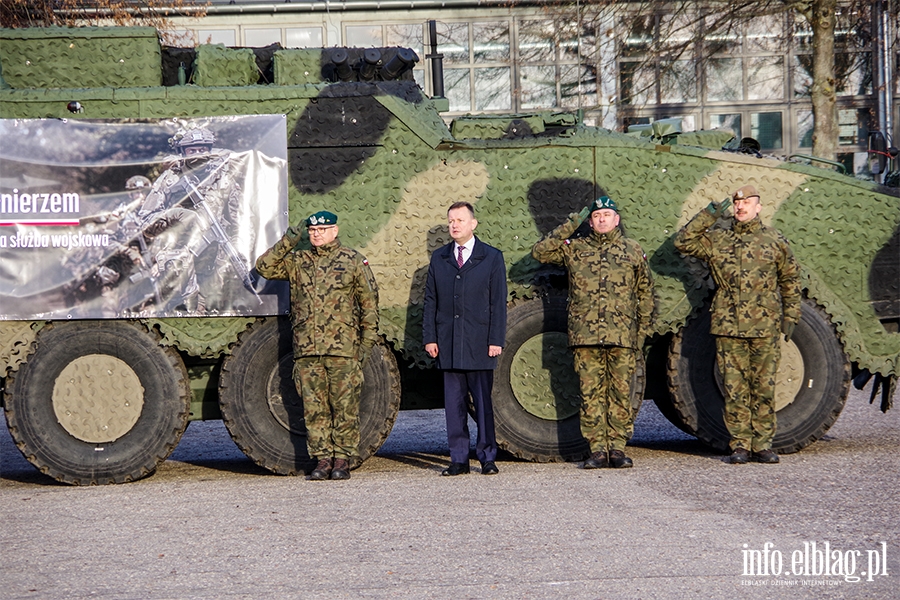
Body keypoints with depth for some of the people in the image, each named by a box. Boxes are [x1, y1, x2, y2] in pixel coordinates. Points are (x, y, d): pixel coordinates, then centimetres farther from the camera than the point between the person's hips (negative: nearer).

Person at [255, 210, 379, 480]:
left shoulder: (353, 261, 5)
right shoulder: (297, 261, 13)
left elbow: (369, 303, 6)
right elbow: (264, 267, 5)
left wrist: (367, 342, 1)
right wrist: (286, 243, -5)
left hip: (343, 349, -3)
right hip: (306, 350, 3)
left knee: (345, 407, -1)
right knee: (314, 408, 4)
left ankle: (342, 460, 5)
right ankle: (322, 460, 10)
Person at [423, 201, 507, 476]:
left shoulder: (492, 257, 4)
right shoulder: (439, 258, 12)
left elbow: (498, 302, 1)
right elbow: (430, 300, 12)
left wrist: (496, 340, -6)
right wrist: (430, 338, 3)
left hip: (479, 343, -3)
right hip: (448, 343, 3)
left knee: (483, 401, -1)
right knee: (453, 402, 4)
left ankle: (487, 458, 6)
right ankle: (459, 459, 10)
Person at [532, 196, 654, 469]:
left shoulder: (633, 250, 12)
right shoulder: (574, 249, 11)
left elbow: (645, 294, 15)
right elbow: (540, 251, 1)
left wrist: (643, 330, 8)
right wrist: (570, 226, 0)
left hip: (622, 337, 0)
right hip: (585, 336, 0)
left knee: (621, 393, 0)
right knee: (591, 394, 0)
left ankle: (617, 449, 6)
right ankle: (597, 449, 5)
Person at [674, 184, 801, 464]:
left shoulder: (775, 241, 8)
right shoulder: (716, 240, 9)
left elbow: (790, 280, 14)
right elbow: (683, 242, 2)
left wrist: (790, 316, 8)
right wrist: (708, 216, -3)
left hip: (765, 328, -1)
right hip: (728, 328, 1)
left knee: (764, 387, 2)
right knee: (734, 389, 1)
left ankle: (762, 445, 9)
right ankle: (740, 444, 7)